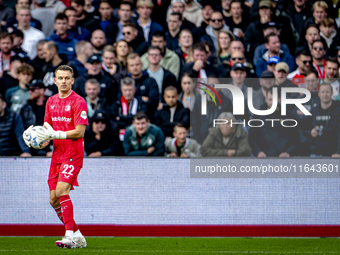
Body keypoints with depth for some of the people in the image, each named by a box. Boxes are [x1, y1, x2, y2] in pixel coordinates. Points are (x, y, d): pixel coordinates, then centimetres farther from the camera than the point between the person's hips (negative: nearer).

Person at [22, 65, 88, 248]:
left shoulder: (78, 102, -9)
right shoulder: (51, 101, 13)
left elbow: (80, 132, -14)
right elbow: (47, 127, 19)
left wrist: (56, 134, -22)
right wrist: (31, 133, 0)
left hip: (73, 154, -8)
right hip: (57, 155, 8)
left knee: (61, 191, -22)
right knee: (54, 200, 5)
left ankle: (70, 237, -21)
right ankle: (77, 236, 16)